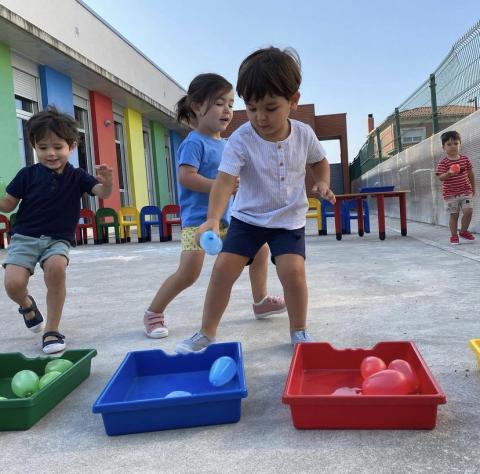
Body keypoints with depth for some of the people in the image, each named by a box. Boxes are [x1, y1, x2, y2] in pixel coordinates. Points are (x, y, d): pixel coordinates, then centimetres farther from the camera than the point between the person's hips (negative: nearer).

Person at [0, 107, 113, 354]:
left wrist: (107, 182, -33)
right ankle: (27, 304, 22)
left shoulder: (77, 176, 1)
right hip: (25, 237, 1)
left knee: (56, 266, -33)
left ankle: (52, 331, -16)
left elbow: (102, 193, -10)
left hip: (58, 239, 0)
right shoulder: (27, 174, 0)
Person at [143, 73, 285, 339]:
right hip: (198, 218, -9)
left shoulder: (224, 144, 15)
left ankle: (261, 302, 28)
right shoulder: (194, 142, -12)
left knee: (260, 250, 11)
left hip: (226, 217, 9)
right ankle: (153, 313, 5)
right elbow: (186, 177, -23)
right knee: (188, 272, -16)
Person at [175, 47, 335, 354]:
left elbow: (320, 161, 13)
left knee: (293, 270, -18)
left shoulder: (304, 134, -8)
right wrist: (213, 219, -46)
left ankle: (299, 331, 8)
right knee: (223, 268, -8)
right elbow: (225, 180, -31)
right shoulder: (241, 140, -19)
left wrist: (323, 184, -7)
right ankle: (207, 333, 12)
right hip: (248, 216, 0)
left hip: (289, 219, 1)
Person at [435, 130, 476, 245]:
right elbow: (440, 177, -16)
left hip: (466, 191, 3)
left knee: (468, 211, -9)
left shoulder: (465, 159, 3)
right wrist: (449, 173, -36)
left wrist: (473, 188, 18)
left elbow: (471, 174, 13)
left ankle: (463, 231, 14)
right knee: (454, 214, 3)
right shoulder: (443, 162, -8)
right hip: (450, 194, -2)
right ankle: (454, 236, 17)